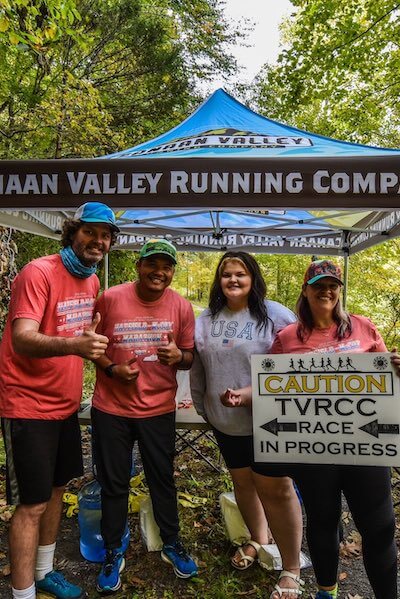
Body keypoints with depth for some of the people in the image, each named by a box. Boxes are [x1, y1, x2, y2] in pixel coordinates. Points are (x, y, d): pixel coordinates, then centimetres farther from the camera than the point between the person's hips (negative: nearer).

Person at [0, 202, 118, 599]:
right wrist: (73, 345, -45)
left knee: (57, 487, 19)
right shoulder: (38, 273, -19)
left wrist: (98, 349, 6)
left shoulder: (91, 281, 5)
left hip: (65, 403, 8)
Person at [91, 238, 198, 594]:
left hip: (159, 408, 1)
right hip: (111, 408, -1)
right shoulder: (110, 299, -9)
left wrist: (178, 356, -18)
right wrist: (112, 368, -16)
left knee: (163, 479, 14)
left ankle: (172, 545, 38)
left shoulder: (182, 307, -4)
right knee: (114, 484, 12)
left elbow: (189, 358, 4)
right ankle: (113, 554, 34)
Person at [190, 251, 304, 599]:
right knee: (242, 481, 20)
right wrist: (202, 405, 14)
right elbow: (198, 367, 12)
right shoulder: (207, 319, 4)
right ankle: (257, 539, 45)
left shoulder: (276, 316, -12)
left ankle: (292, 569, 22)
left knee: (276, 490, 3)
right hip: (225, 420, 5)